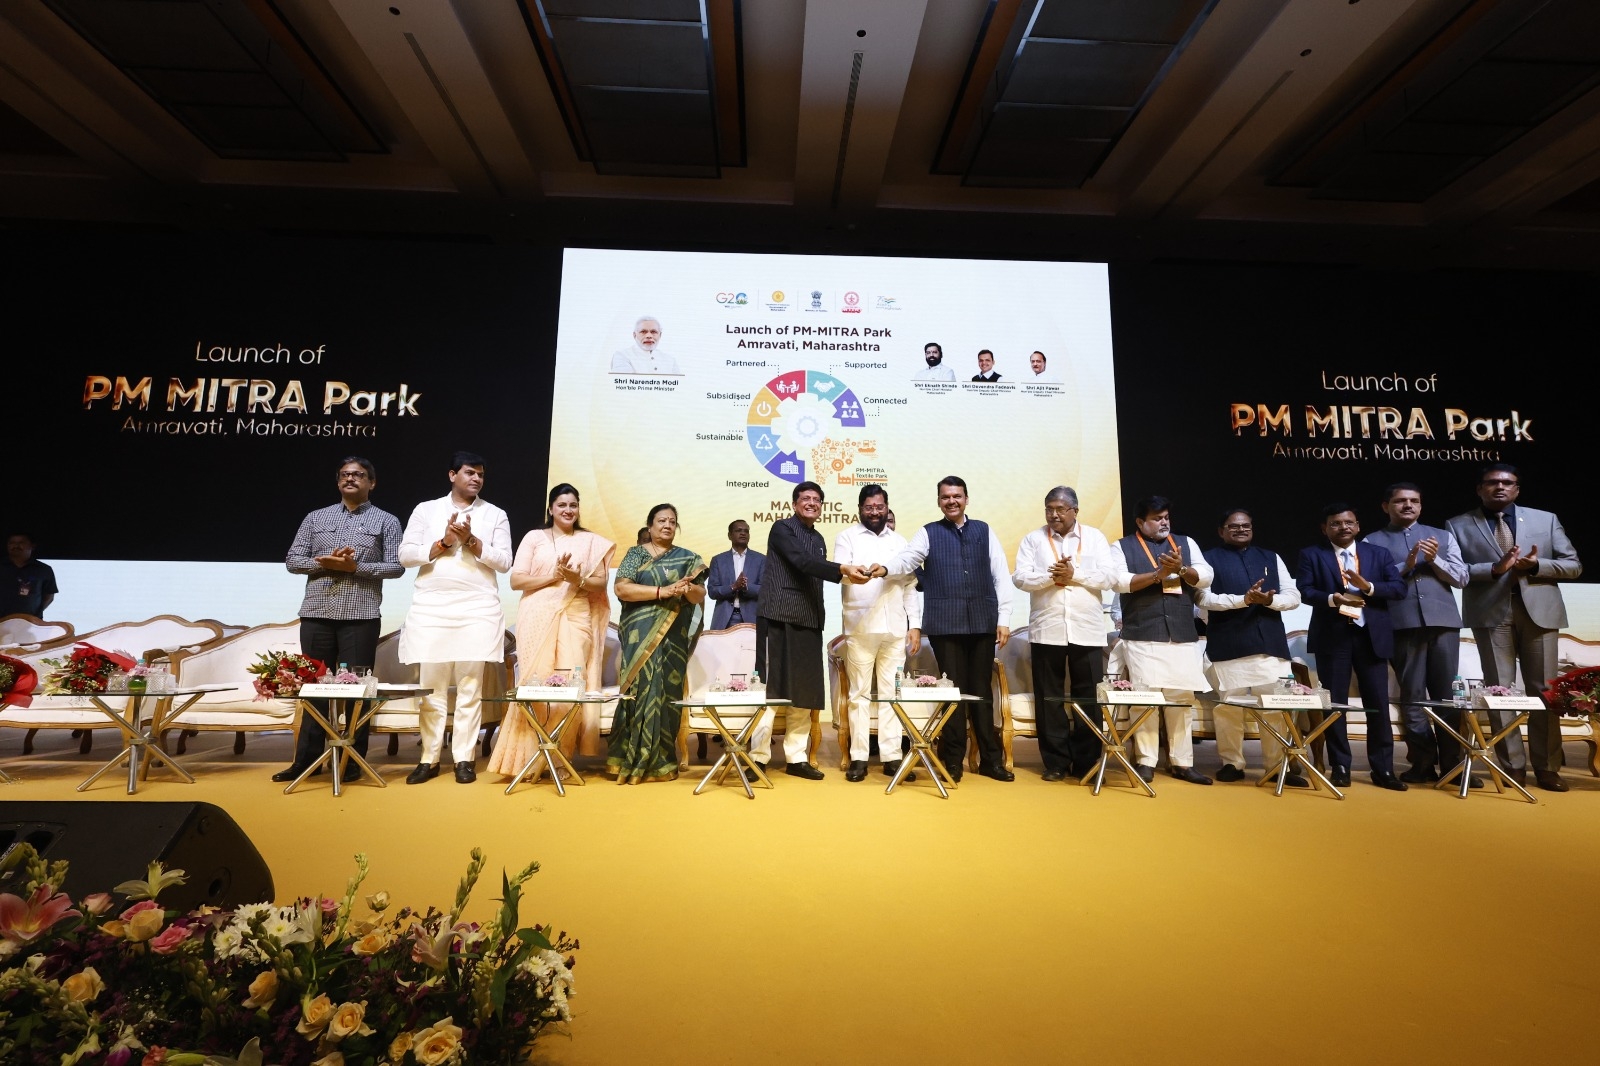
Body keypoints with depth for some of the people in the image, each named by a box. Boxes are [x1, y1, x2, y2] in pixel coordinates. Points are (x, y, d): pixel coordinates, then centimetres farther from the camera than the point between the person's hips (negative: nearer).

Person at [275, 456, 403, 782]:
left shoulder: (386, 521, 5)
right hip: (316, 613, 3)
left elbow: (396, 566, -2)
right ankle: (307, 759, 16)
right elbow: (292, 560, 9)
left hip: (360, 616, -3)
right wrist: (324, 562, -9)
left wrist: (355, 566, -15)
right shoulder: (316, 517, 14)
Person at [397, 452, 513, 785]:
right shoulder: (426, 509, 10)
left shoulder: (496, 514, 8)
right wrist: (443, 543, -9)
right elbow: (405, 555, 3)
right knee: (431, 686, 4)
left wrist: (471, 540, -10)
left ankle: (464, 758, 9)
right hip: (431, 608, 1)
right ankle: (429, 758, 14)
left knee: (470, 686, 2)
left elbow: (504, 562, 1)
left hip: (478, 609, 0)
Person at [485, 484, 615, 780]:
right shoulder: (534, 537, 9)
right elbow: (516, 580, 1)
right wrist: (554, 576, -10)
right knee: (535, 685, -5)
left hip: (575, 619, 0)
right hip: (538, 619, 0)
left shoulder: (591, 541, 12)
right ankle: (532, 758, 4)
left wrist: (578, 579, -12)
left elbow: (600, 583, 7)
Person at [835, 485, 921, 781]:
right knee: (859, 693, 1)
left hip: (895, 628, 3)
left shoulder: (899, 541, 15)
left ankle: (891, 757, 11)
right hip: (860, 627, -3)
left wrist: (916, 625, 7)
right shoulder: (846, 537, 5)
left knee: (891, 693, 5)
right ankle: (859, 757, 6)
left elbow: (909, 586, 14)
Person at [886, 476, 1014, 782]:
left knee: (982, 691, 8)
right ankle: (953, 759, 16)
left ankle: (991, 759, 19)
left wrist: (1004, 619, 3)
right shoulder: (928, 533, 7)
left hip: (982, 621, 2)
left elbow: (1001, 576, 9)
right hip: (945, 624, -1)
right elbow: (908, 558, -8)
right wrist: (886, 569, -29)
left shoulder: (984, 530, 11)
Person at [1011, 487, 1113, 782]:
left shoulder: (1095, 538, 8)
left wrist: (1074, 574, -13)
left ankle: (1086, 763, 16)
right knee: (1049, 699, 5)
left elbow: (1107, 578, -2)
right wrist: (1051, 576, -16)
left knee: (1089, 700, 5)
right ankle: (1056, 763, 14)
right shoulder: (1033, 539, 7)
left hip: (1087, 631, 0)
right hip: (1047, 631, 0)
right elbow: (1020, 577, -3)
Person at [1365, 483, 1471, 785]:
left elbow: (1461, 578, 9)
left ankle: (1451, 764, 11)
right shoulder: (1372, 541, 8)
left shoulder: (1443, 536, 16)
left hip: (1443, 622, 2)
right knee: (1412, 697, 1)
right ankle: (1423, 764, 7)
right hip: (1402, 625, -2)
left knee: (1448, 695, 3)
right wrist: (1405, 566, -12)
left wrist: (1435, 560, -7)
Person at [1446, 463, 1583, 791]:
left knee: (1544, 689, 4)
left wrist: (1537, 565, -9)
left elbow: (1573, 565, 10)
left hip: (1539, 611, 2)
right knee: (1499, 690, 0)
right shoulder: (1459, 525, 6)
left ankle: (1547, 767, 13)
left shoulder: (1546, 520, 13)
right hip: (1491, 613, -2)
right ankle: (1513, 766, 7)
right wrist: (1494, 568, -17)